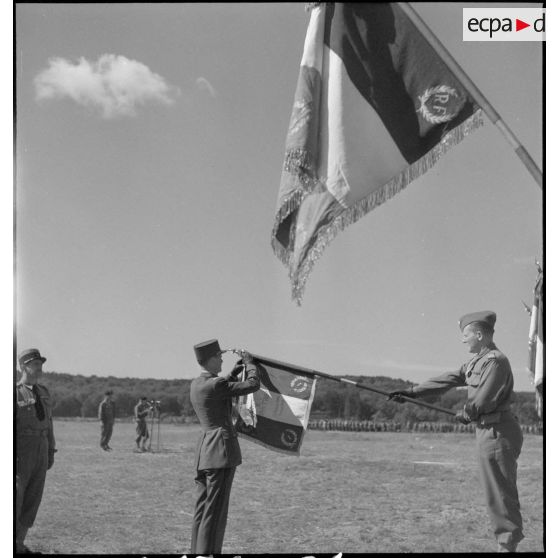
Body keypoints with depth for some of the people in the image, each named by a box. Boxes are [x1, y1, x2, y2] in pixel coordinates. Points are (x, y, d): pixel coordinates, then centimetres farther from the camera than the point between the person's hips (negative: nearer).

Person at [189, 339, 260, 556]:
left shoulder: (195, 384, 12)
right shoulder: (215, 384, -15)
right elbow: (253, 385, -11)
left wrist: (233, 374, 25)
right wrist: (250, 363, 5)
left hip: (204, 451, 9)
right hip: (221, 449, -9)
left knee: (202, 509, 12)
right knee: (215, 511, -6)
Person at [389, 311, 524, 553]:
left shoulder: (496, 361, -16)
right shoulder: (477, 361, 15)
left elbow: (481, 401, -20)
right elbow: (448, 380, 17)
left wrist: (465, 414, 0)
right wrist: (412, 392, 14)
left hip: (497, 432, -10)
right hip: (488, 431, 10)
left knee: (499, 492, -5)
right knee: (496, 491, 11)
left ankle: (507, 544, 1)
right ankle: (507, 541, 17)